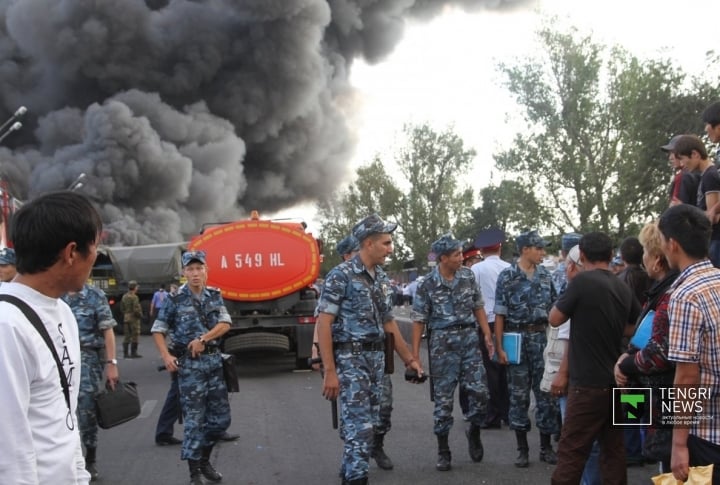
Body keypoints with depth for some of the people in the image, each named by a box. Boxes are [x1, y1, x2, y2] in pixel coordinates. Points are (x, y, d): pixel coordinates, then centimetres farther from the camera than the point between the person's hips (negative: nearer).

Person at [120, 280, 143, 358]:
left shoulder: (124, 297, 8)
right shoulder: (134, 297, -17)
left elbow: (122, 308, 14)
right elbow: (136, 310, -20)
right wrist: (140, 315, -4)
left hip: (126, 319, 8)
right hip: (134, 319, -8)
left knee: (127, 336, 11)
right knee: (135, 336, -1)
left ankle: (125, 353, 11)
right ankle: (133, 353, 0)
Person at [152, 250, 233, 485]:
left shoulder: (215, 296, 5)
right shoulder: (175, 300, -5)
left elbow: (225, 324, -3)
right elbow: (157, 330, -1)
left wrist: (203, 338, -17)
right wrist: (166, 356, -14)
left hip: (214, 361, 4)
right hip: (189, 364, -4)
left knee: (221, 417, 9)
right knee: (194, 419, -4)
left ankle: (204, 459, 30)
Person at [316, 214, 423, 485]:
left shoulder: (381, 278, 11)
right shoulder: (341, 275, -13)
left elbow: (389, 323, 20)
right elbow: (323, 324, -16)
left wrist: (408, 359, 19)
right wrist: (330, 371, -20)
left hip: (376, 358, 8)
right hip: (350, 359, -7)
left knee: (365, 423, 13)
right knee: (360, 425, -10)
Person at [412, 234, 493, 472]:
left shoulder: (468, 276, 4)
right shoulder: (427, 285, -5)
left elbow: (478, 307, 12)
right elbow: (419, 320, -2)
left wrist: (487, 335, 4)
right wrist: (415, 354, -4)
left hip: (469, 338, 3)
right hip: (442, 343, -2)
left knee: (479, 390, -3)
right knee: (443, 398, 2)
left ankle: (474, 433, 24)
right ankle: (443, 451, 13)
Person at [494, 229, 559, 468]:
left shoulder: (545, 275, 7)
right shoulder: (507, 276, -4)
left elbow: (553, 308, 12)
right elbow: (500, 314, -5)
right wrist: (499, 347, -9)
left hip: (542, 337, 3)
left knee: (546, 392, 4)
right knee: (518, 394, 4)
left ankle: (546, 446, 15)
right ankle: (522, 448, 13)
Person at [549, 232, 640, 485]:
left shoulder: (582, 281, -14)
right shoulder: (624, 288, 7)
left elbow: (555, 319, -5)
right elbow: (634, 328, 19)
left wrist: (568, 299, 9)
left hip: (589, 382, -7)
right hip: (615, 380, 7)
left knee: (571, 451, -3)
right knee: (613, 449, 13)